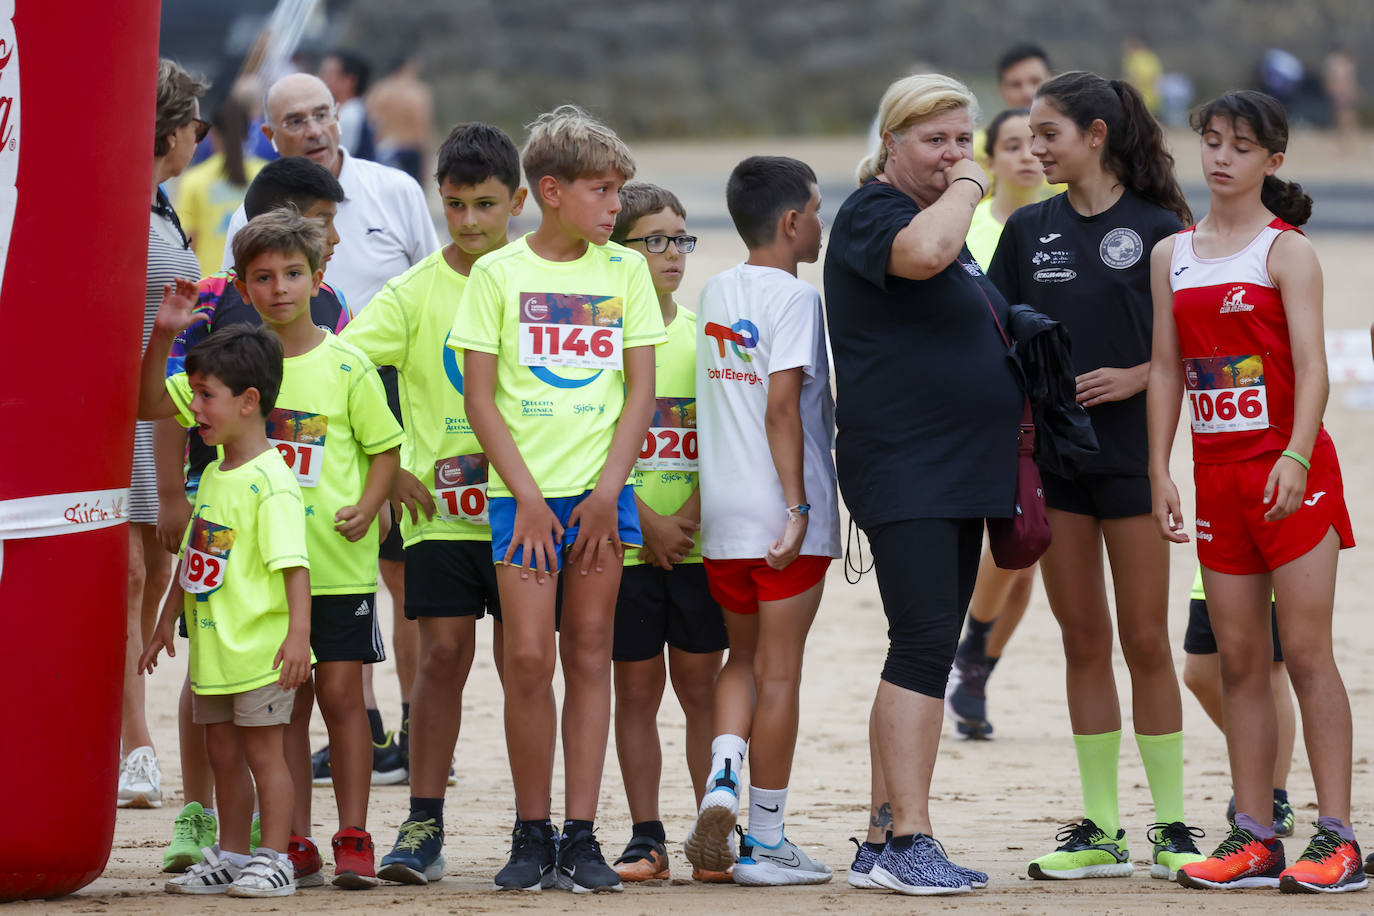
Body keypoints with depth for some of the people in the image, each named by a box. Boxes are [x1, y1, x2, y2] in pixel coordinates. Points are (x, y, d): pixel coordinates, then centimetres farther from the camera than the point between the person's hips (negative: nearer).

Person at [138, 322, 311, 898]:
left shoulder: (270, 481, -16)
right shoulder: (213, 475, 12)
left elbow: (293, 563, -21)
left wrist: (298, 633, -27)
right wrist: (167, 621, 24)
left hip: (260, 650, -9)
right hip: (212, 648, 9)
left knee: (263, 750, -3)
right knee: (223, 754, 14)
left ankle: (272, 860, 3)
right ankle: (230, 857, 22)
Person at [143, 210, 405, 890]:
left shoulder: (346, 366, -2)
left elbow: (385, 447, 3)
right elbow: (151, 406, 4)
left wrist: (367, 507, -13)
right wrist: (164, 336, -8)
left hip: (338, 564, -3)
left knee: (340, 693, -2)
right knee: (285, 700, 6)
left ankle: (353, 839, 5)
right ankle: (296, 845, 9)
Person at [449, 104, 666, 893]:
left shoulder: (624, 270, 7)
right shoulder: (499, 273, 1)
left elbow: (641, 390, 5)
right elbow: (480, 399, -1)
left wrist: (608, 492, -5)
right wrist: (527, 496, -9)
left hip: (601, 488, 2)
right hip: (525, 490, -2)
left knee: (590, 656, 2)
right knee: (529, 658, -7)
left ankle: (582, 837, 4)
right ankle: (532, 836, 4)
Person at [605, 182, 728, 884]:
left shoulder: (703, 335, 8)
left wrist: (689, 517, -9)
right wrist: (648, 523, -13)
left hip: (698, 542, 2)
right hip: (625, 540, -2)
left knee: (701, 685, 3)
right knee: (636, 686, 3)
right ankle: (646, 837, 7)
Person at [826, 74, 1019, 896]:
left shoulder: (949, 219, 21)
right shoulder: (872, 213, -8)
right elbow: (920, 252, -31)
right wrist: (967, 187, -14)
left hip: (958, 477, 9)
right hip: (904, 476, -9)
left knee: (926, 655, 9)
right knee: (924, 645, -15)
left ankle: (883, 841, 12)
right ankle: (909, 842, -18)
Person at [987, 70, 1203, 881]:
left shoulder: (1157, 229, -3)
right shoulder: (1029, 230, 9)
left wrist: (1134, 376, -17)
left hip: (1131, 448, -4)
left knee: (1145, 640, -2)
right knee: (1083, 641, 6)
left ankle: (1172, 826, 6)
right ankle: (1101, 829, 10)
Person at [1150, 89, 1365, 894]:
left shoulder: (1287, 251, -5)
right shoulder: (1172, 255, 11)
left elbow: (1311, 365, -14)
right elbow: (1166, 368, 13)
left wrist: (1297, 454, -26)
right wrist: (1160, 472, 6)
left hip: (1289, 471, -5)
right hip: (1217, 470, 5)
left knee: (1307, 651, -7)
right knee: (1240, 659, 5)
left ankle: (1337, 840, -7)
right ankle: (1254, 838, 8)